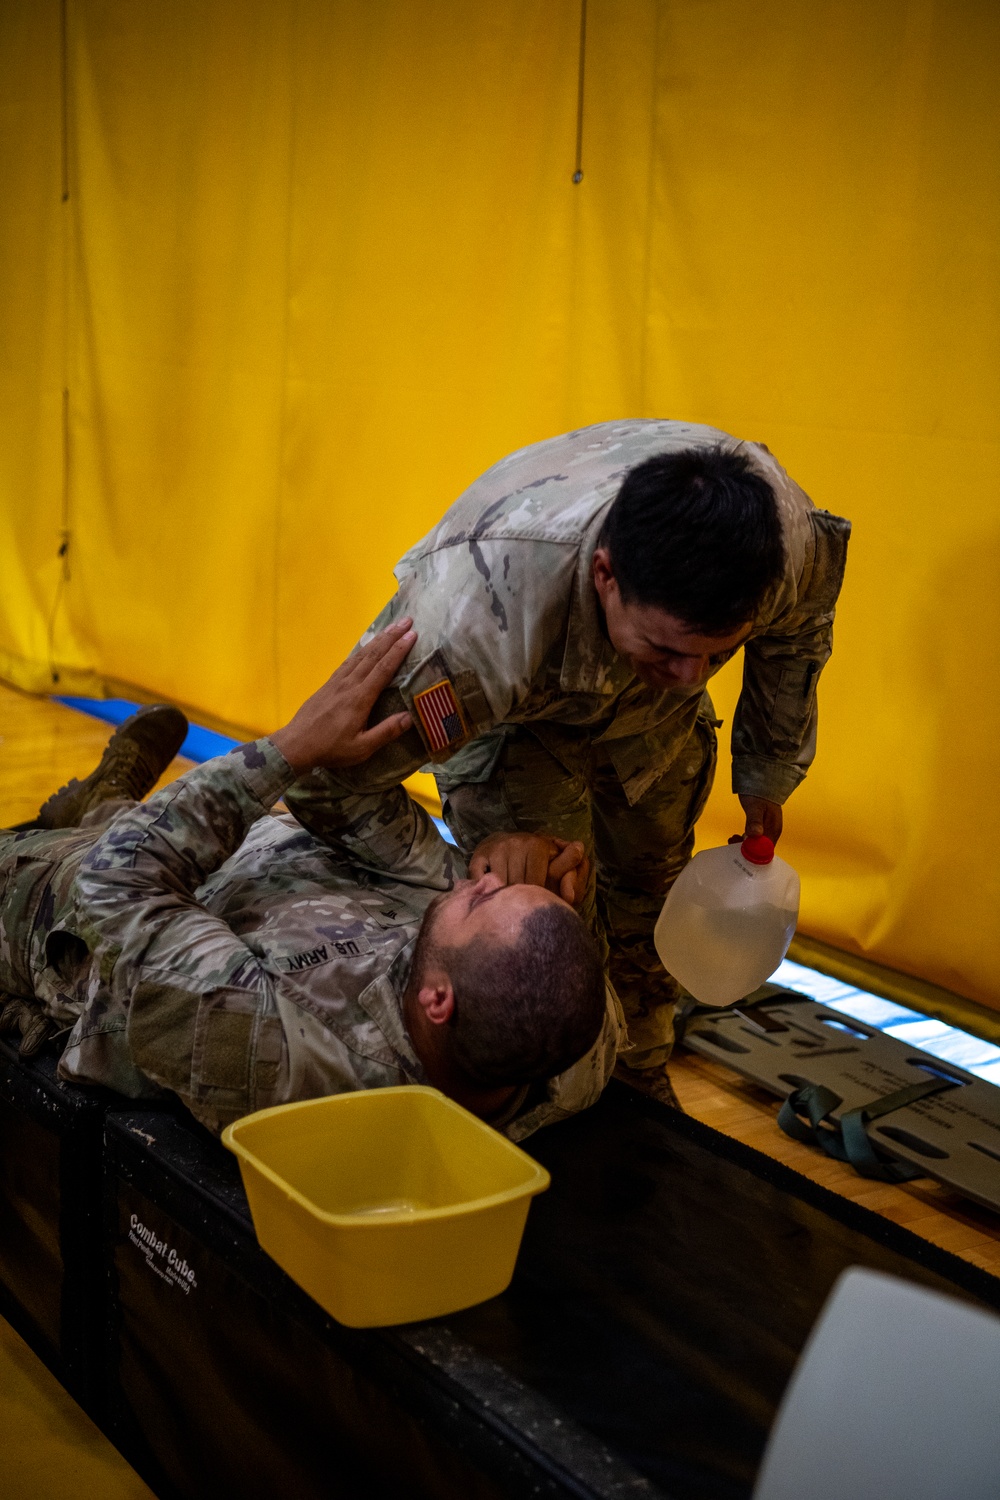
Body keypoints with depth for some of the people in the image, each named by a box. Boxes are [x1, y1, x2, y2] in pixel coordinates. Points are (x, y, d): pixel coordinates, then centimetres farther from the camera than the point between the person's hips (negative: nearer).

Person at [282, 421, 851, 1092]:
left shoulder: (793, 537, -37)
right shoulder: (475, 620, -51)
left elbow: (797, 635, -9)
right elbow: (323, 772, -36)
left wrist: (767, 777, 5)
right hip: (513, 717, -4)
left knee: (649, 884, 13)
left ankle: (641, 1080, 35)